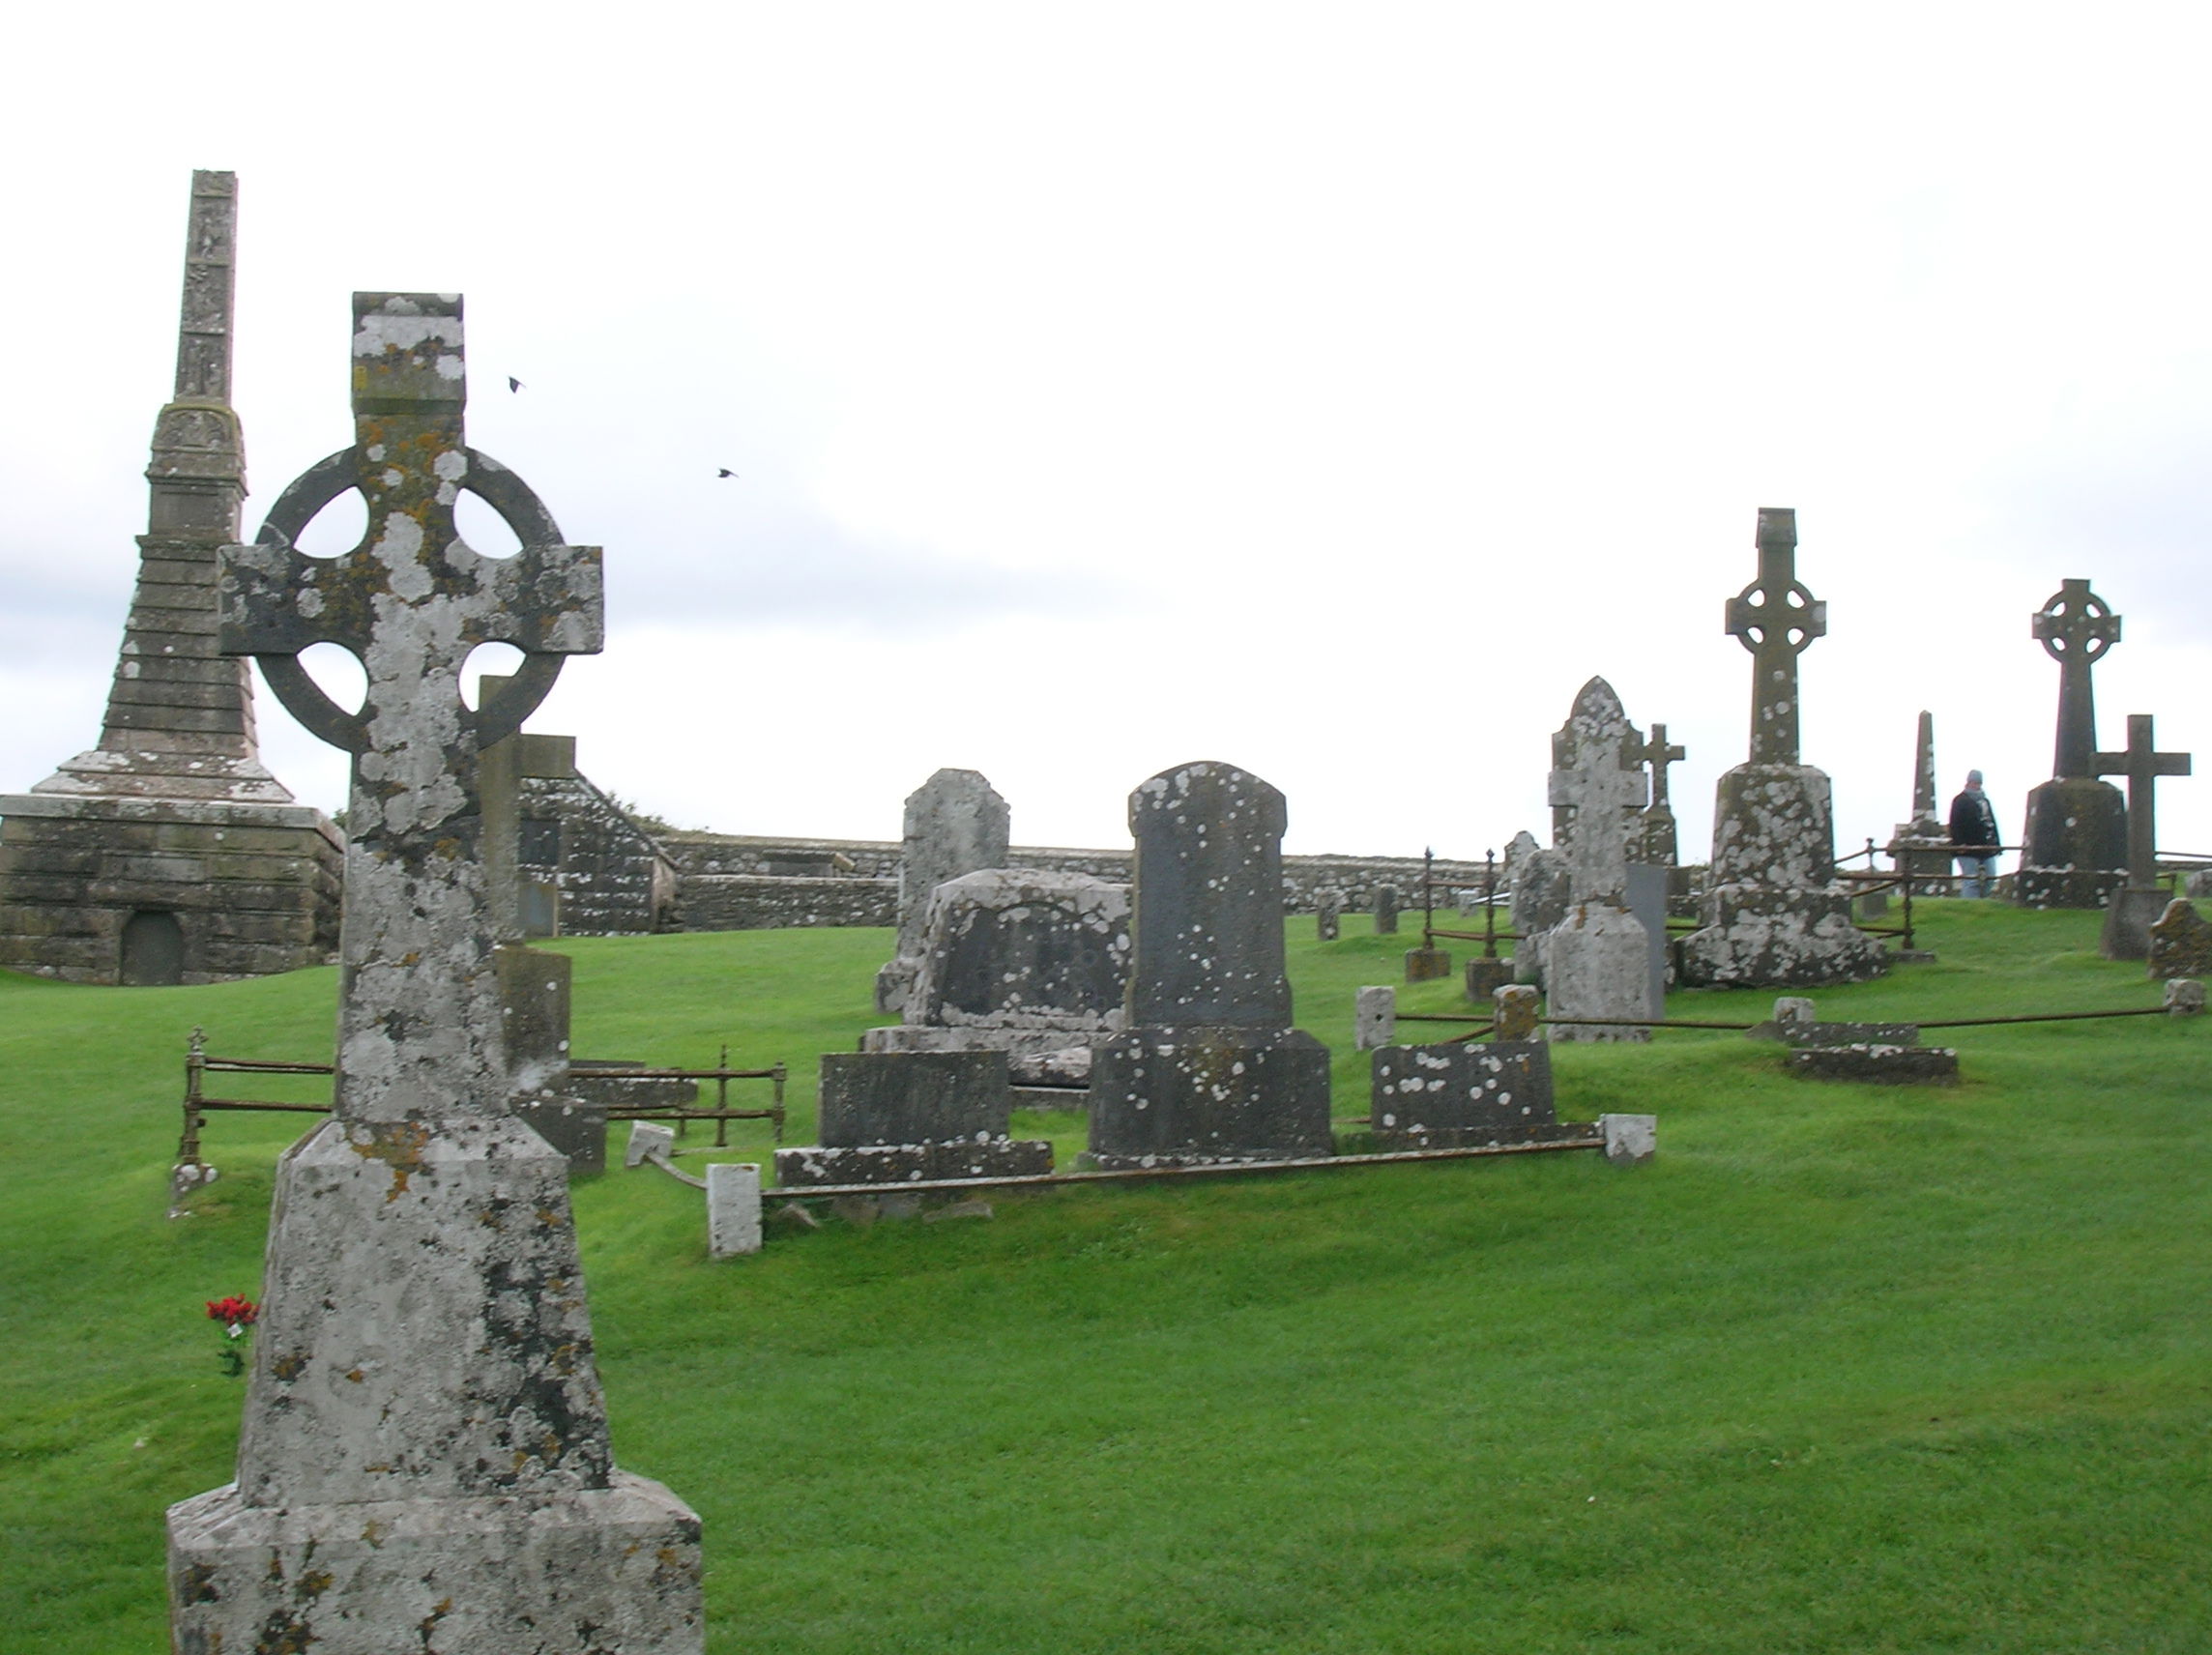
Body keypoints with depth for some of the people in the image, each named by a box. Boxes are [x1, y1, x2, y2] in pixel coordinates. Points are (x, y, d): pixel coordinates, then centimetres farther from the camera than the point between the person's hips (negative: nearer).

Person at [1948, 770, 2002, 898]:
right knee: (1971, 881, -10)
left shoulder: (1985, 801, 21)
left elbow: (1992, 822, 25)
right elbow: (1955, 825, -10)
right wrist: (1959, 844, -19)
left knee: (1990, 880, 5)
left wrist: (1996, 843, 18)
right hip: (1968, 849, -8)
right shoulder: (1960, 801, -2)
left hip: (1986, 848, 8)